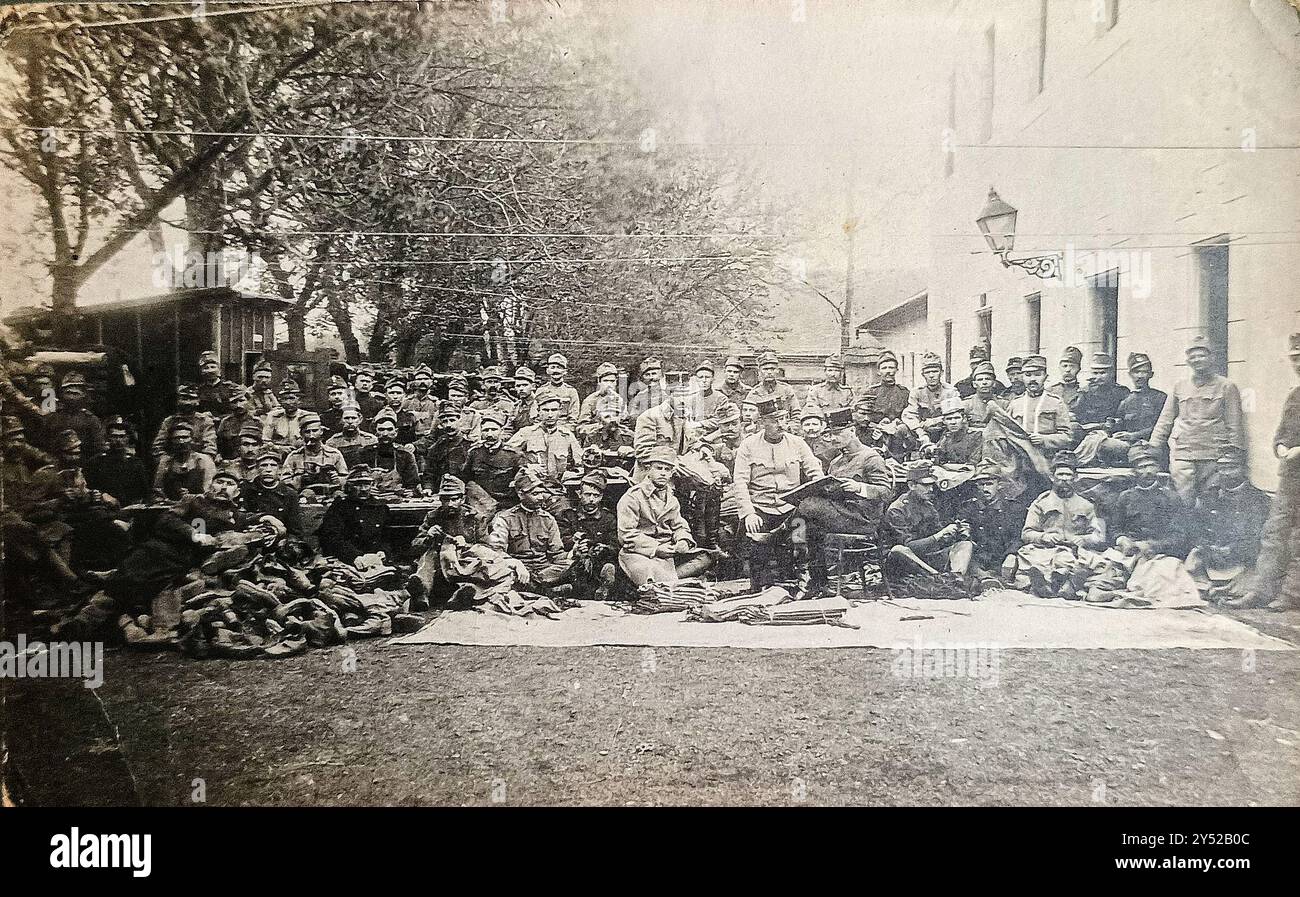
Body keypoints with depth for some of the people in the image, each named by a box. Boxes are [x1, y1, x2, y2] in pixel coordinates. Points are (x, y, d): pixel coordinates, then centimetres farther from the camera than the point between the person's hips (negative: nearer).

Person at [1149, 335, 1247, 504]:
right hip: (1181, 456, 2)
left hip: (1213, 457, -2)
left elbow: (1235, 425, 4)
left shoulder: (1226, 387, 6)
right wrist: (1153, 449, 8)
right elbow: (1165, 421, 15)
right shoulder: (1179, 386, 13)